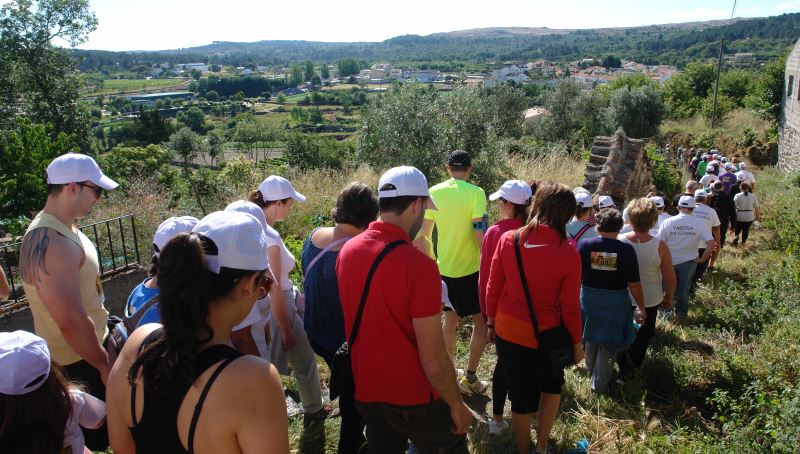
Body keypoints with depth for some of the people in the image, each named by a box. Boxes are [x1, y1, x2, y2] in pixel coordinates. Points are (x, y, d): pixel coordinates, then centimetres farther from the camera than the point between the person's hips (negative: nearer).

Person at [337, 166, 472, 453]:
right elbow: (433, 359, -21)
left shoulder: (348, 250, -6)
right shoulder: (419, 266, -26)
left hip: (365, 394, 6)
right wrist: (457, 405, -7)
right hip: (414, 398, -5)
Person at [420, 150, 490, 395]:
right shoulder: (475, 193, -13)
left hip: (444, 268, 5)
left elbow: (424, 231, 5)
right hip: (470, 268, -5)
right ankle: (470, 378, 10)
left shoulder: (435, 192, 1)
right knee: (481, 322, 10)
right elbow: (480, 233, -18)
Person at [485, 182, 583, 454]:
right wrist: (576, 342, 5)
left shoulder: (508, 239, -12)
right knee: (552, 385, 28)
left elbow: (492, 288, -3)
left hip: (507, 332, 2)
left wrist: (491, 321, 12)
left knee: (521, 396, 20)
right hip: (543, 335, -2)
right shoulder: (568, 254, -18)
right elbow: (570, 307, -11)